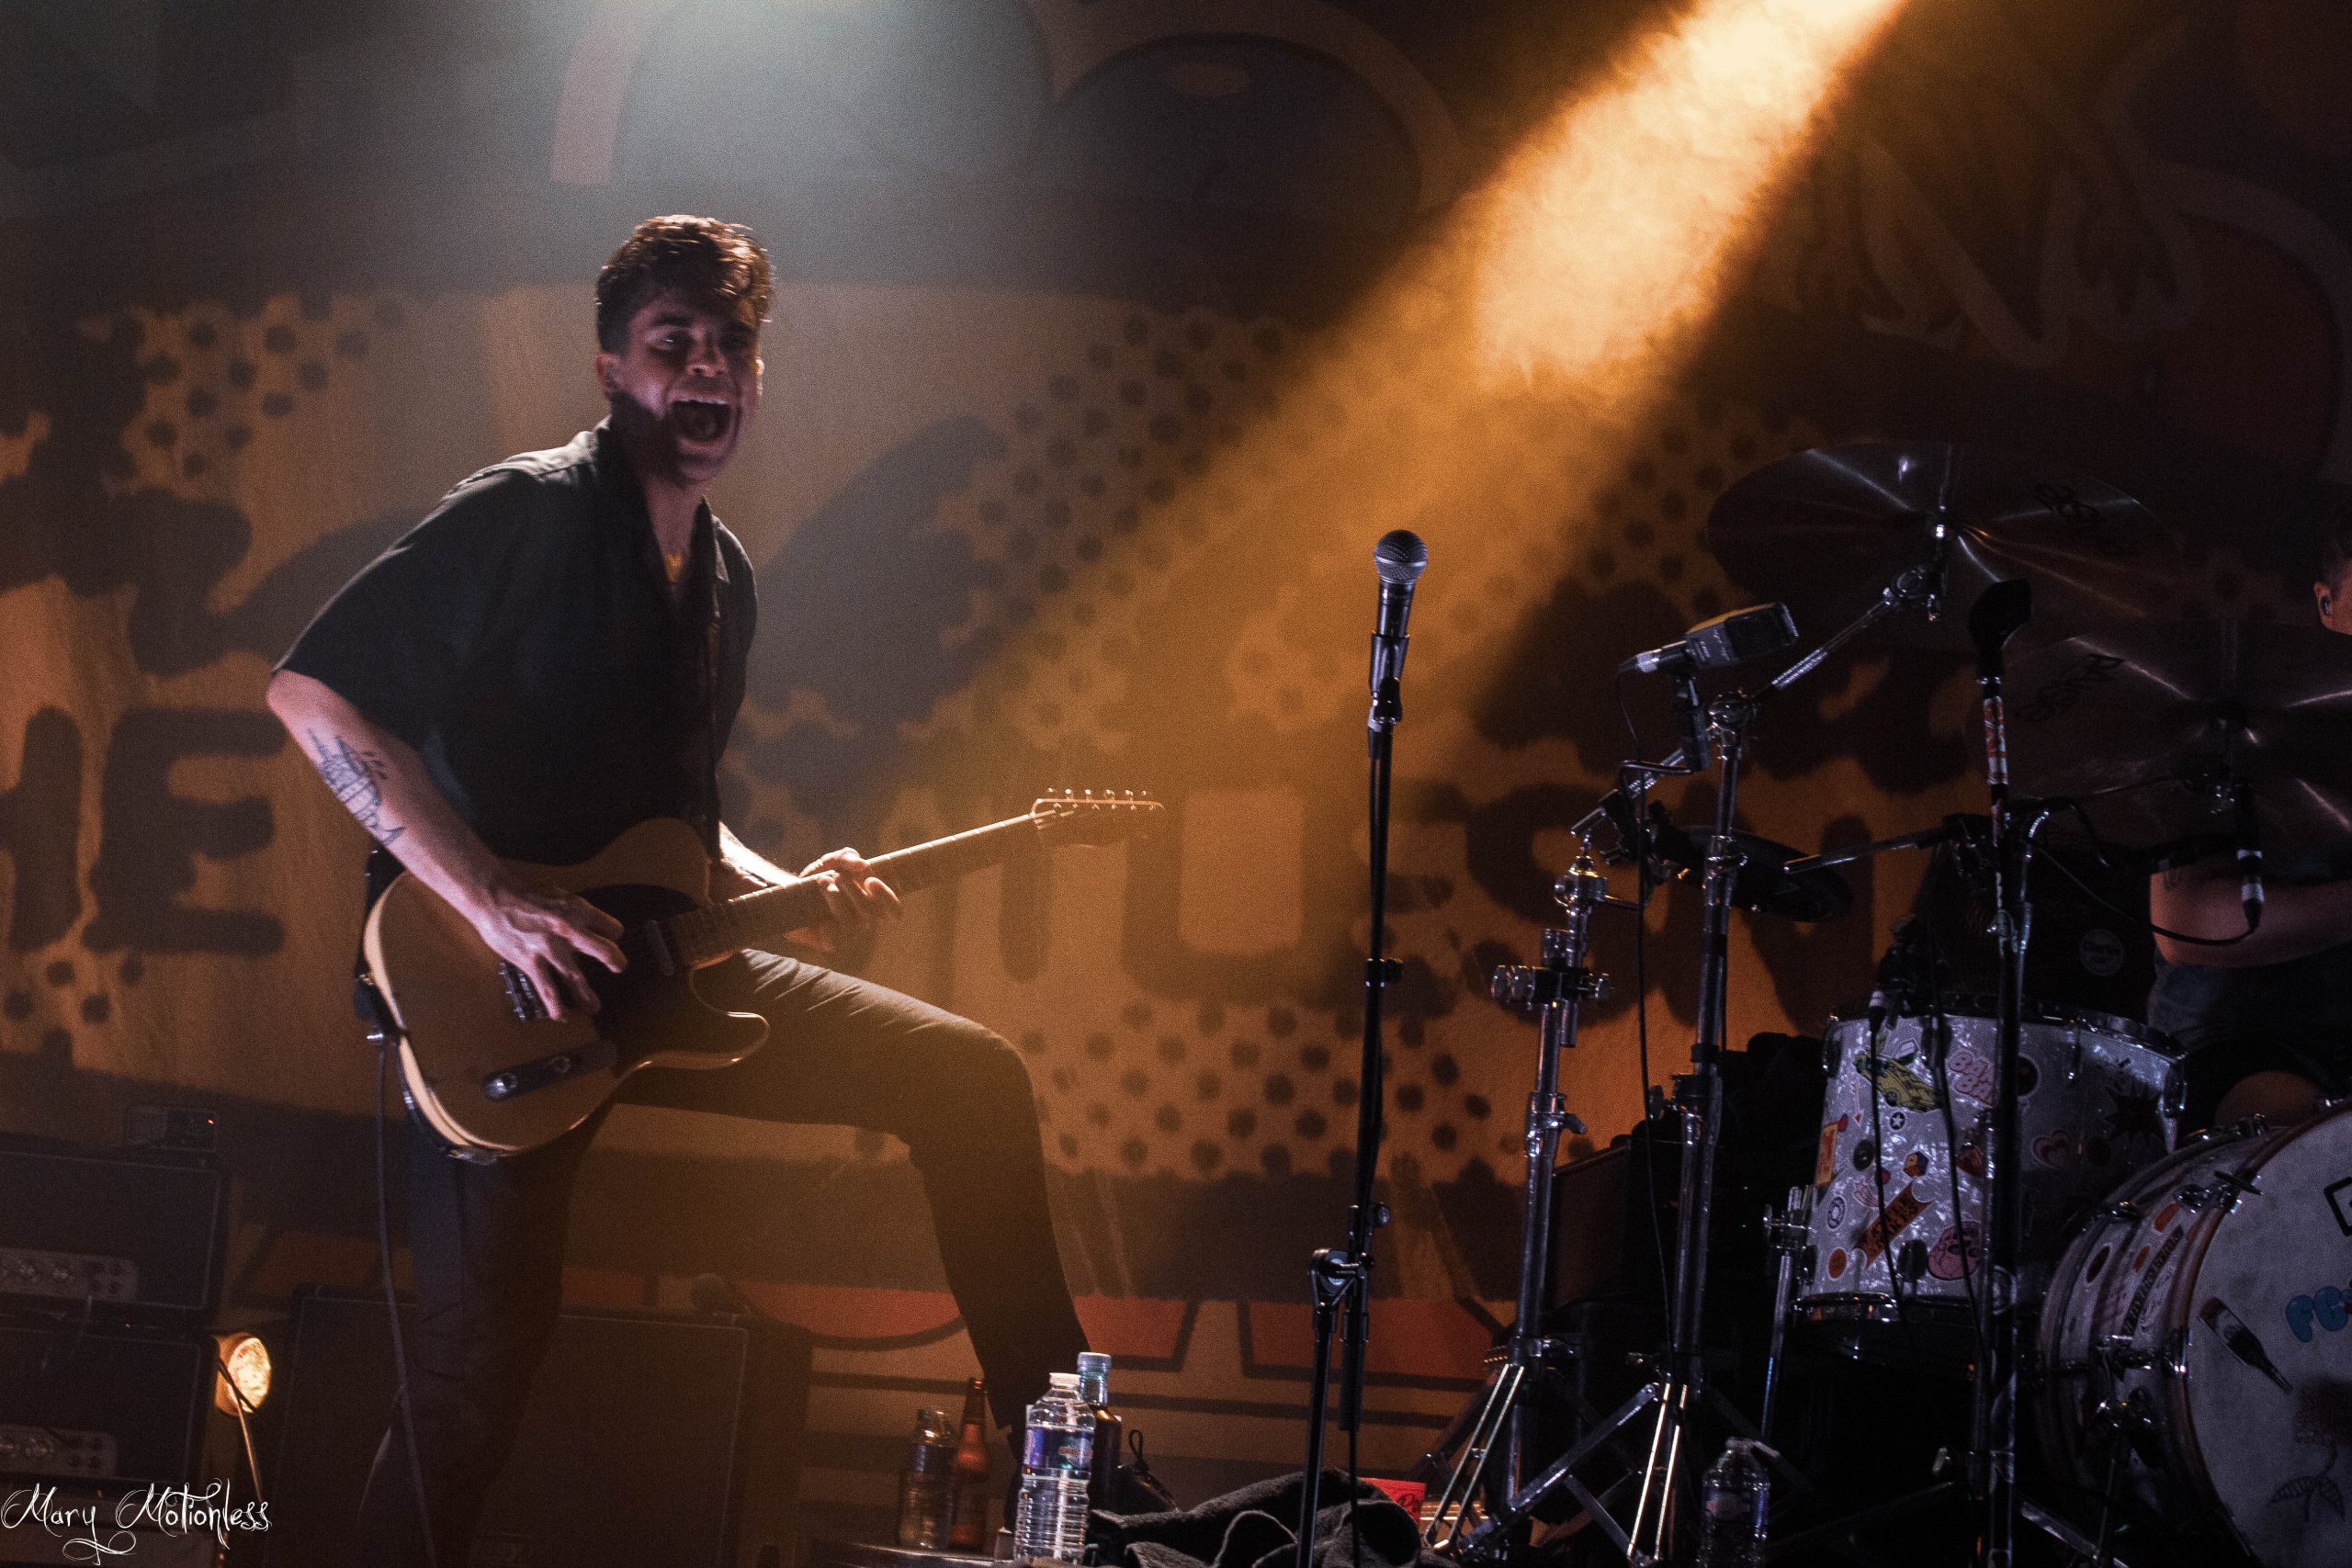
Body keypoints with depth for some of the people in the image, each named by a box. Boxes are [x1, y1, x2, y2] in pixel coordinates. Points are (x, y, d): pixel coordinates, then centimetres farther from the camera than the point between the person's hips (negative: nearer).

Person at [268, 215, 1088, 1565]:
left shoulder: (725, 577, 14)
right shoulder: (523, 517, -12)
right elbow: (314, 691, -21)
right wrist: (494, 904, -26)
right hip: (497, 995, -7)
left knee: (973, 1078, 0)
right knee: (482, 1357, -10)